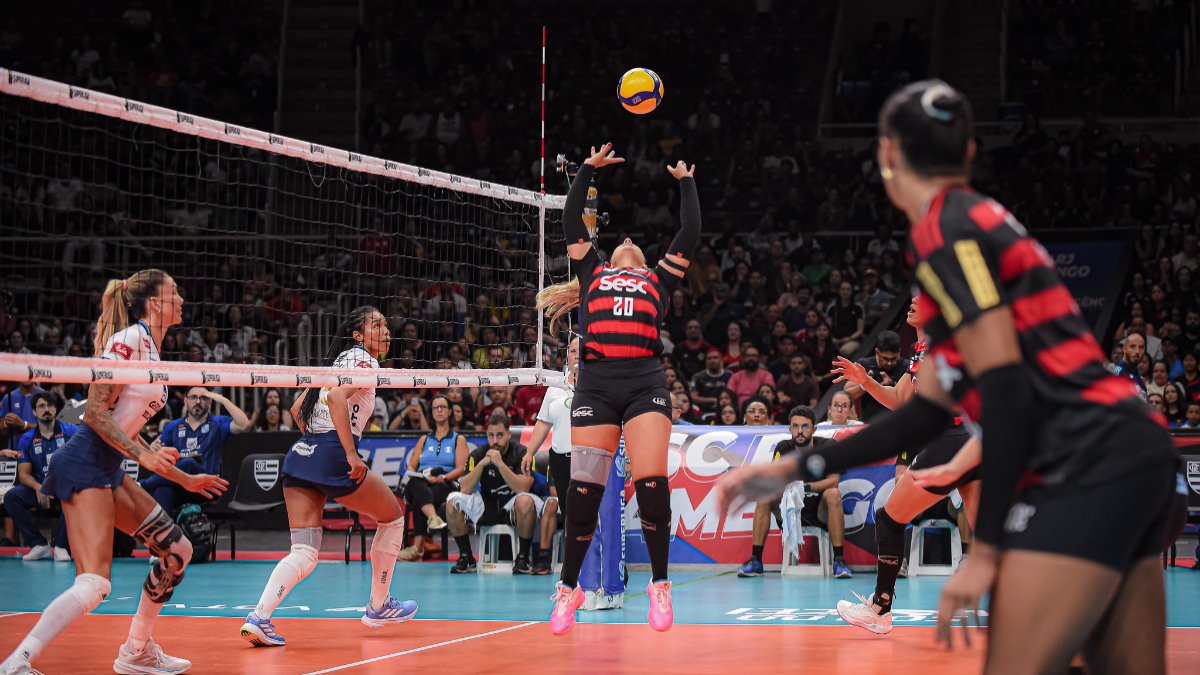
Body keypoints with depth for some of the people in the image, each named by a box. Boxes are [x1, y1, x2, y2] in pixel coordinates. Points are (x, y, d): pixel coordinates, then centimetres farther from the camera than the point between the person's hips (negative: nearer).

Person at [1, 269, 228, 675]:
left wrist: (185, 479, 25)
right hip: (85, 463, -10)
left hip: (109, 469, 10)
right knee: (94, 584, -19)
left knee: (177, 551, 13)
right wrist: (142, 454, -23)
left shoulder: (151, 352, 18)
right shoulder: (129, 339, -11)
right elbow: (95, 412, -17)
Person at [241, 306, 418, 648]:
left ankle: (258, 618, -20)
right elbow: (337, 397, -20)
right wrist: (351, 453, -22)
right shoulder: (363, 360, -2)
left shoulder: (339, 360, 24)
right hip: (333, 457, -8)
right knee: (393, 517, 15)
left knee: (303, 553, 1)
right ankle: (378, 605, 24)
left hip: (300, 453, 8)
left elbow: (297, 409, 28)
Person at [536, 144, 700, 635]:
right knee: (583, 490, -3)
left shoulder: (658, 279, 25)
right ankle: (570, 587, 11)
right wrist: (588, 169, 28)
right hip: (596, 381, 0)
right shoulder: (593, 272, 26)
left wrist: (685, 183, 33)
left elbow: (690, 235, 23)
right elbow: (571, 224, 24)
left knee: (651, 484, -13)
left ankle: (659, 585, -1)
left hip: (645, 381, 0)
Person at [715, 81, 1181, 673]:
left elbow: (1006, 386, -15)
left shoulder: (944, 230, -6)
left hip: (1087, 466, -10)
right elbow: (927, 412, 22)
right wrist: (795, 469, 23)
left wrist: (985, 550, -14)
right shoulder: (982, 223, 22)